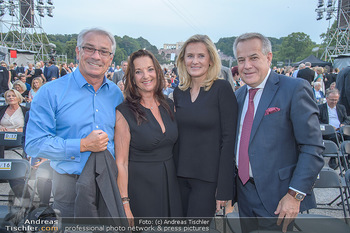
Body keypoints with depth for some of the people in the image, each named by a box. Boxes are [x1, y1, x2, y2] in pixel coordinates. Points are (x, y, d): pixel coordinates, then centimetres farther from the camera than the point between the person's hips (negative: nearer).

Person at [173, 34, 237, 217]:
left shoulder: (222, 88, -9)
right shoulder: (179, 92, 7)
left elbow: (228, 139, -12)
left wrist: (224, 188, -14)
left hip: (208, 177, -5)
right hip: (181, 175, 5)